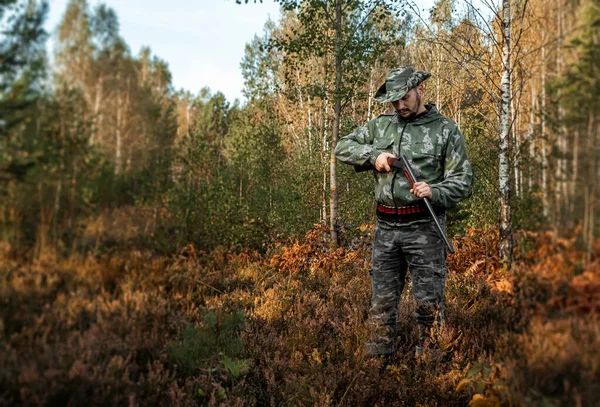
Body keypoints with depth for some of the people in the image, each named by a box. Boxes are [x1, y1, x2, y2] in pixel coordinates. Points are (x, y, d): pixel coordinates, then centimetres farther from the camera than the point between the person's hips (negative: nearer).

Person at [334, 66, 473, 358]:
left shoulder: (446, 130, 1)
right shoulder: (381, 125, 11)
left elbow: (462, 182, -3)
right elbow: (342, 147, 13)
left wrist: (434, 191, -22)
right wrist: (373, 155, -4)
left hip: (424, 228, -4)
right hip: (385, 227, 4)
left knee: (429, 303, 2)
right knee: (382, 300, 11)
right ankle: (377, 355, 23)